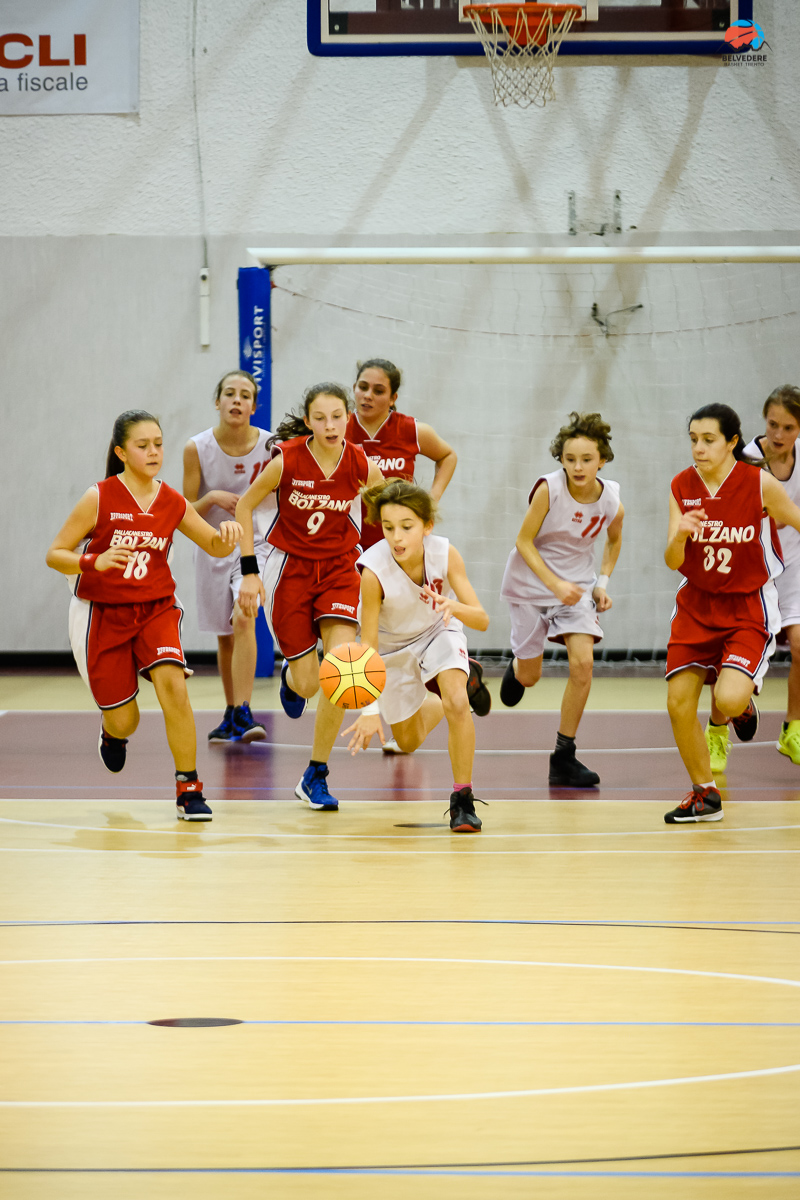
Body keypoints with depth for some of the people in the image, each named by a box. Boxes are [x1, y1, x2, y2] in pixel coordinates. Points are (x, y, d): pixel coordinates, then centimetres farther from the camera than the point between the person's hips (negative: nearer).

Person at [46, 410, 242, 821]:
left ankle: (189, 791, -14)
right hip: (102, 615, -2)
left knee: (173, 685, -24)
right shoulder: (99, 499, -13)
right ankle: (111, 733, 42)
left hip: (156, 609, 2)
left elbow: (215, 547, 9)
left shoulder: (173, 503, -3)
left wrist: (226, 535, -16)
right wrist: (93, 562, -30)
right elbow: (55, 555, -11)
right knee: (124, 722, 1)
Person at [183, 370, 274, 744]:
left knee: (243, 618, -25)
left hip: (257, 543, -2)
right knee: (225, 636, 12)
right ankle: (231, 717, 28)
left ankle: (243, 713, -28)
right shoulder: (197, 448, -9)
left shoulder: (271, 447, -11)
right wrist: (213, 498, -24)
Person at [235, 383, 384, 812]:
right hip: (290, 567, -1)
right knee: (308, 683, -1)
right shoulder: (287, 460, -18)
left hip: (339, 567, 1)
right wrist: (249, 571, -9)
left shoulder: (361, 466, -13)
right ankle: (291, 676, 42)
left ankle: (316, 777, -6)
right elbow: (245, 506, -4)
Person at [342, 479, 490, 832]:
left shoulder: (444, 554, -30)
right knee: (409, 742, 14)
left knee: (457, 703, -29)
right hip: (394, 648, 0)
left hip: (439, 633, 0)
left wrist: (455, 607, -52)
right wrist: (370, 709, -37)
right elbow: (368, 643, -28)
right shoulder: (374, 570, -35)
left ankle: (462, 799, -13)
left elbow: (482, 620, -29)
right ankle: (432, 703, 51)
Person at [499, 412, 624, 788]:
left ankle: (564, 758, -6)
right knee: (530, 677, 7)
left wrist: (603, 582, -2)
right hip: (531, 583, -2)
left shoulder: (611, 503, -14)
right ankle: (517, 668, 49)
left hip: (577, 584, 2)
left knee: (582, 663, -18)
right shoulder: (549, 489, -25)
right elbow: (524, 542, -17)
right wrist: (555, 585, -27)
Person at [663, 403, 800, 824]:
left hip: (749, 606, -4)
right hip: (697, 604, 4)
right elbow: (672, 562, -9)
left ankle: (743, 699, 16)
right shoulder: (682, 487, -5)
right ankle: (705, 795, 18)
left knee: (728, 701, -24)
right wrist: (680, 535, -30)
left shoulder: (760, 484, -16)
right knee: (679, 704, -3)